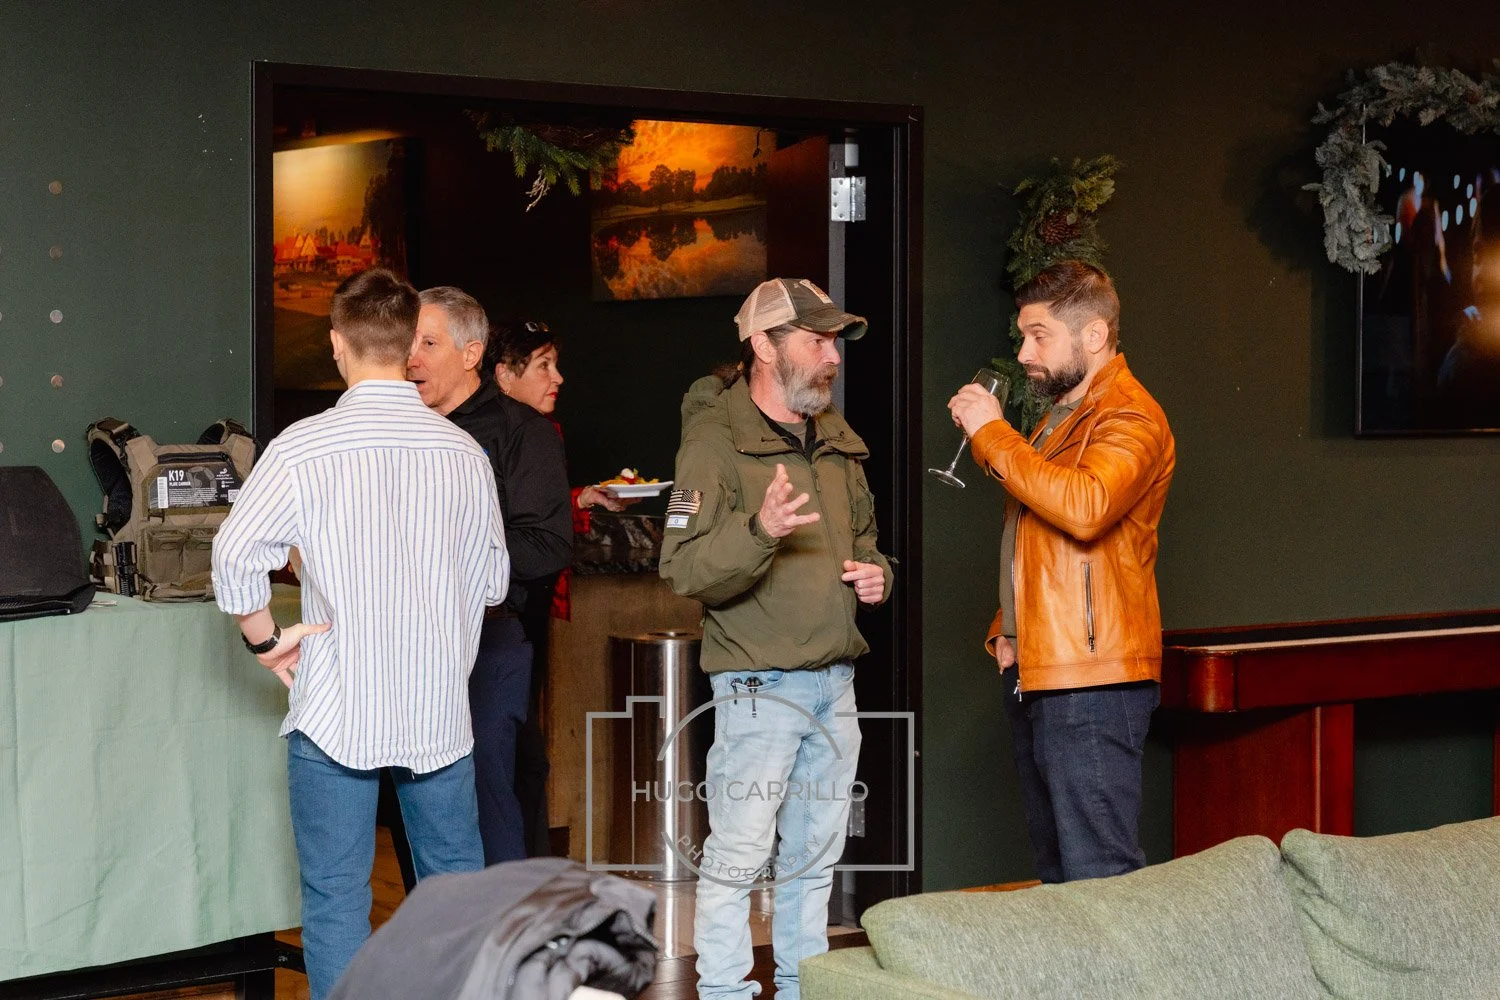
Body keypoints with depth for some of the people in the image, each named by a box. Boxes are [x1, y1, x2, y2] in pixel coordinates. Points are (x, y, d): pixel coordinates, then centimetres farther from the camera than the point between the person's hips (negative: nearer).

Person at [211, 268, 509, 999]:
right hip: (440, 710, 3)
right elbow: (492, 580, 7)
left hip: (336, 711, -3)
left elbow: (236, 556, -15)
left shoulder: (304, 447, -11)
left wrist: (265, 638, 0)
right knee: (458, 884, 16)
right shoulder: (464, 451, 0)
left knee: (336, 895, 4)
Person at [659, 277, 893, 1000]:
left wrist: (876, 575, 6)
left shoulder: (838, 442, 14)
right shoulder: (716, 439, -11)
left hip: (834, 683, 7)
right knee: (738, 854, -7)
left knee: (815, 854, 14)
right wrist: (759, 530, -36)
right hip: (759, 684, -7)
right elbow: (684, 570, -20)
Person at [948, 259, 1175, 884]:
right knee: (1056, 871, 14)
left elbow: (1085, 506, -30)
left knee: (1098, 879, -12)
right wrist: (1007, 628, 16)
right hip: (1034, 672, 10)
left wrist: (991, 434, -20)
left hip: (1092, 679, -10)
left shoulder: (1129, 417, -11)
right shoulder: (1061, 413, 21)